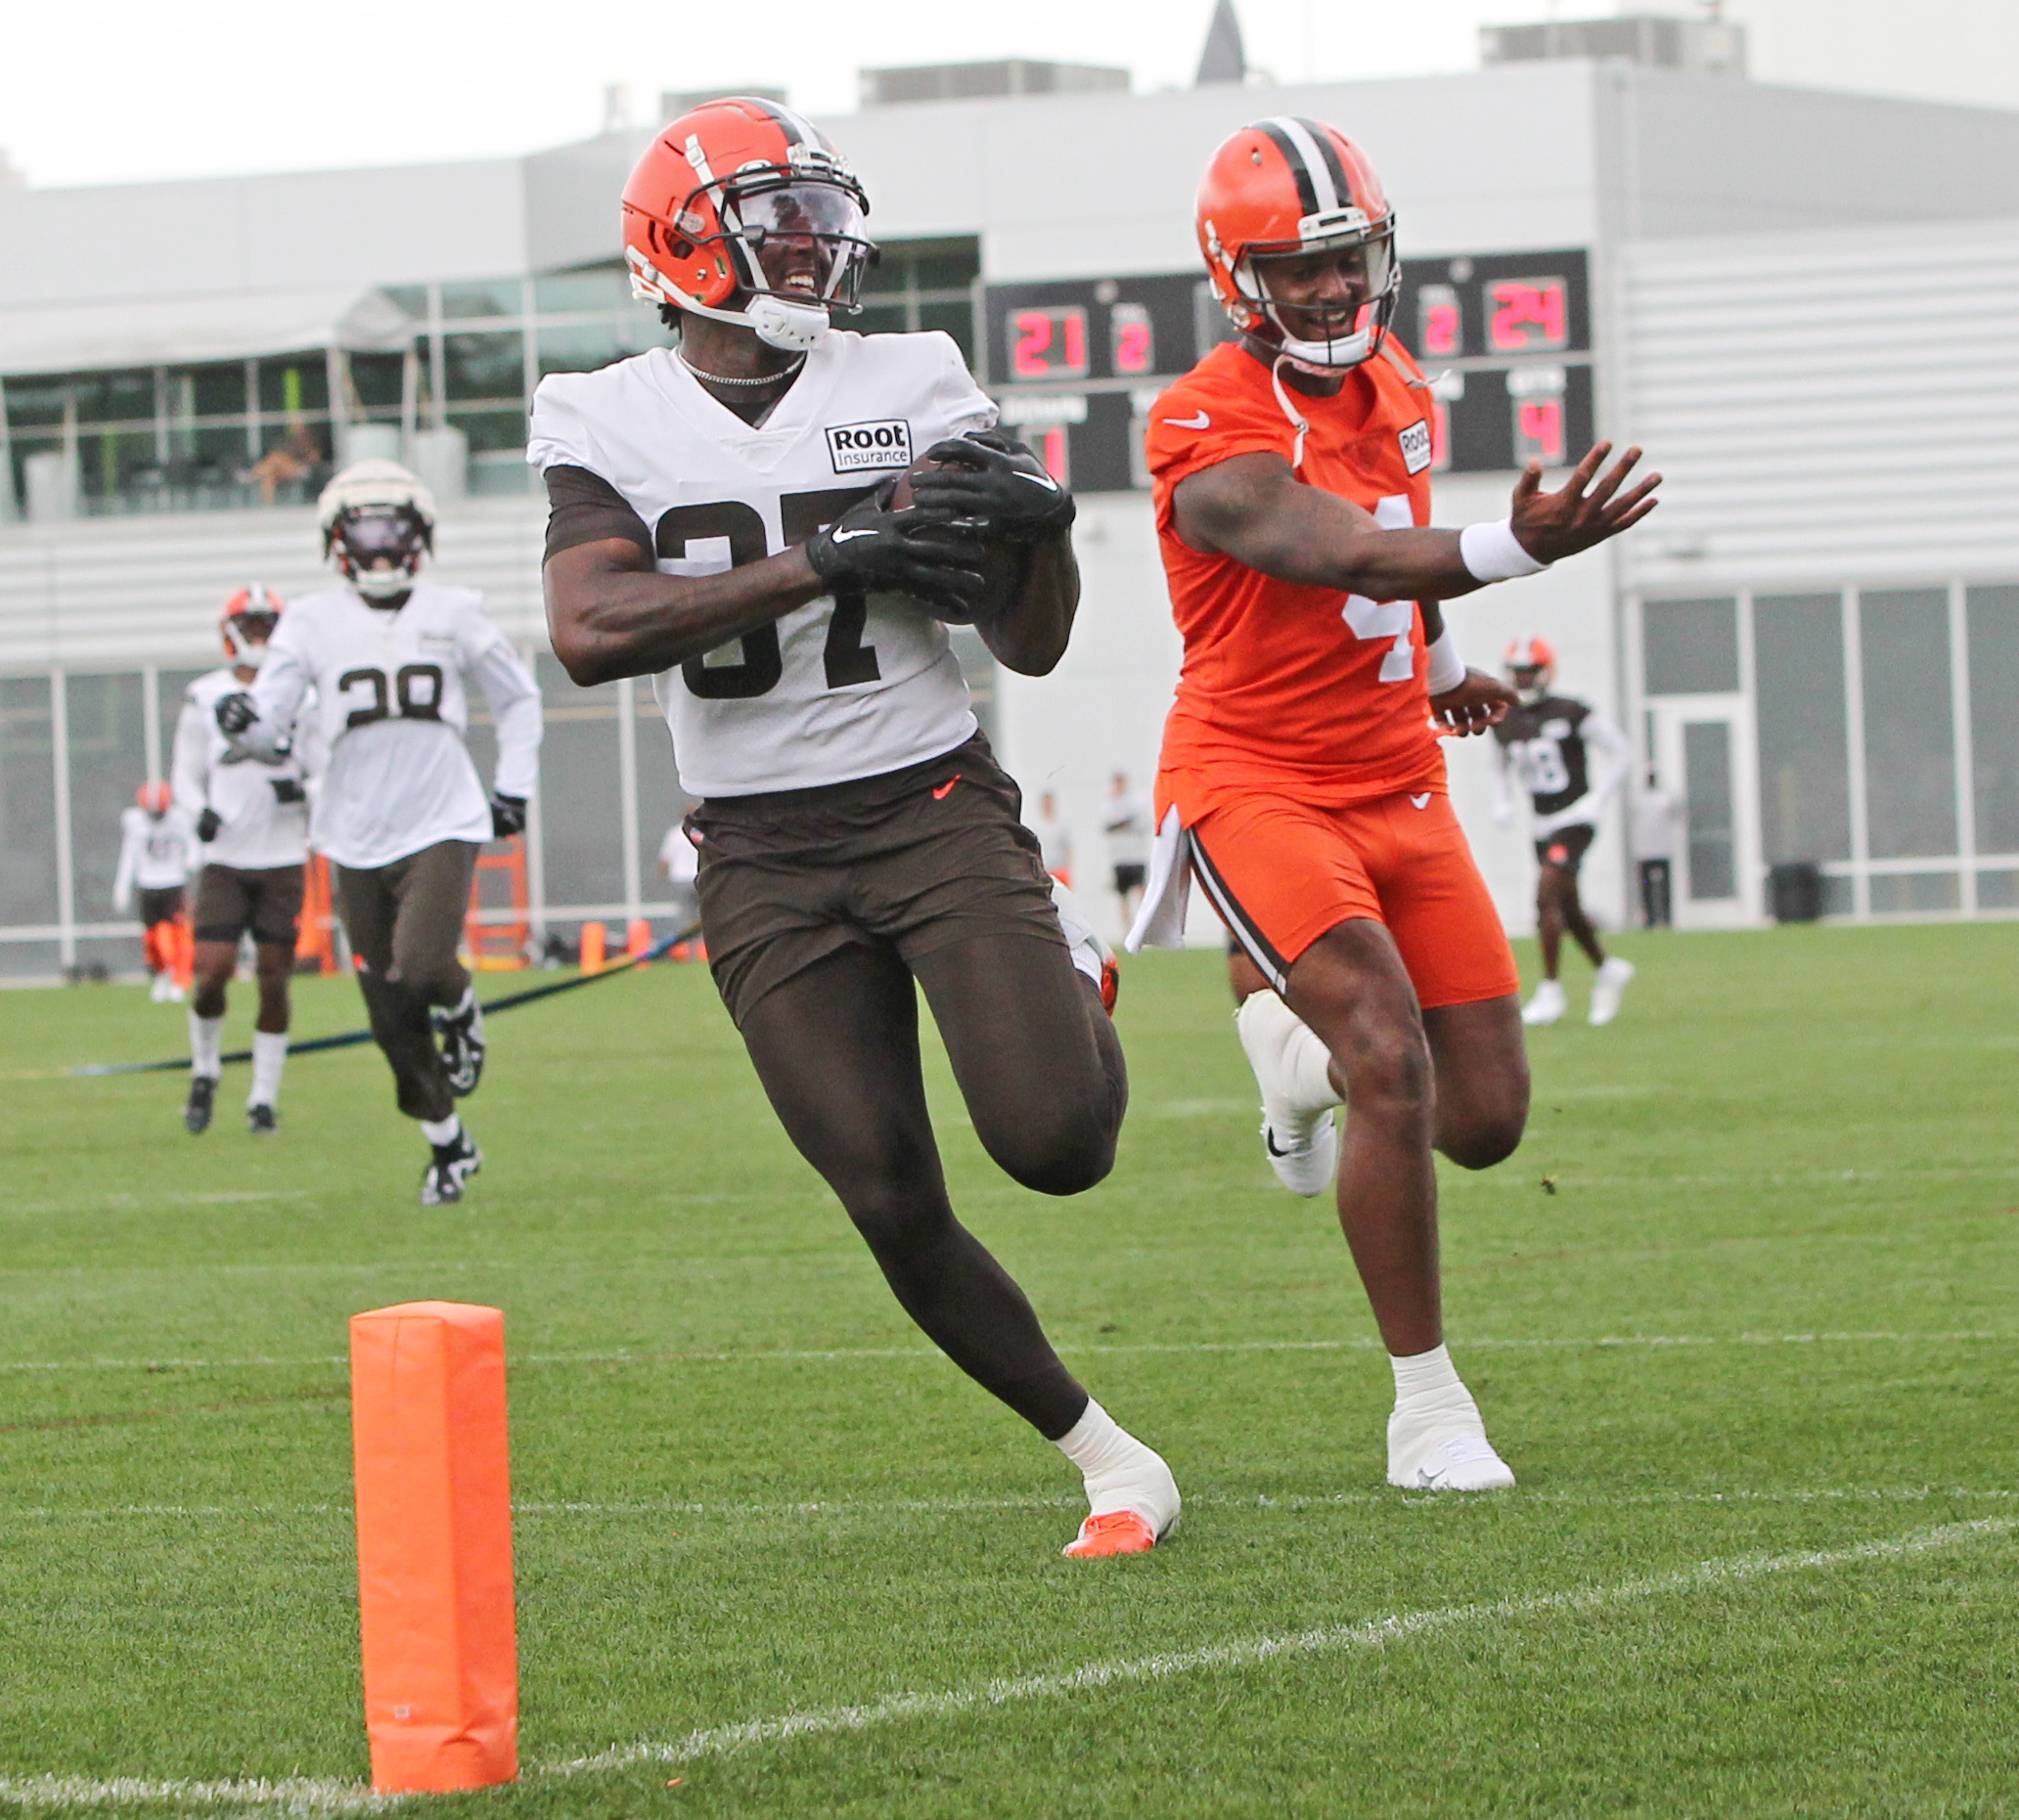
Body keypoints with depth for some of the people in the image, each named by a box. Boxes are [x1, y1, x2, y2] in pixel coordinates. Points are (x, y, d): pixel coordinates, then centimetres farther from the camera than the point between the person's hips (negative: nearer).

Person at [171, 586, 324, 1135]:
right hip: (224, 860, -1)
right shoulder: (205, 698, 3)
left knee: (274, 981, 0)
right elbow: (186, 775, 8)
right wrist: (200, 811, -12)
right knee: (212, 972, -10)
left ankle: (264, 1099, 10)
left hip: (283, 862, 1)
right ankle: (204, 1075, 15)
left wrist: (303, 791, -13)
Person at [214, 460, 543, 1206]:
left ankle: (461, 1010, 13)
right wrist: (242, 724, -25)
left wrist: (513, 787, 10)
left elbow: (516, 698, 18)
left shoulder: (451, 615, 3)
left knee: (420, 968, -24)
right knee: (391, 1018, 5)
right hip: (359, 841, 2)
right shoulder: (313, 624, 2)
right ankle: (447, 1145, 23)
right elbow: (269, 727, -2)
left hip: (442, 828, -2)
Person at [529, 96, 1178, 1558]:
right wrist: (825, 559, -22)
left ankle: (1075, 982, 16)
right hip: (765, 859, 0)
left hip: (937, 807, 0)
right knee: (897, 1212, -6)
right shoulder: (611, 422, 0)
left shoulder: (913, 388, 3)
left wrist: (1039, 528, -15)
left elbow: (1032, 647, 8)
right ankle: (1108, 1461, 11)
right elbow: (590, 630, -19)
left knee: (1054, 1142, -18)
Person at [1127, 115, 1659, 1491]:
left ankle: (1293, 1025, 36)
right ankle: (1429, 1406, -12)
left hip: (1399, 790, 7)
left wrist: (1442, 666, 37)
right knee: (1396, 1065, -23)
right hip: (1257, 784, -7)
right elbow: (1354, 560, -35)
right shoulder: (1215, 435, -19)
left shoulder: (1400, 395, 7)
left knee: (1485, 1120, 3)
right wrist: (1516, 550, -50)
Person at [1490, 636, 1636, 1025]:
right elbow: (1503, 767, 25)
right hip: (1542, 827, 7)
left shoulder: (1572, 713, -12)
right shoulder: (1505, 723, 6)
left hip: (1573, 821, -7)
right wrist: (1502, 804, 7)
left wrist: (1595, 799, -12)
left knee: (1546, 898, -18)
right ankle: (1607, 969, 36)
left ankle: (1550, 990, -13)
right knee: (1568, 909, 13)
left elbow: (1620, 752, -5)